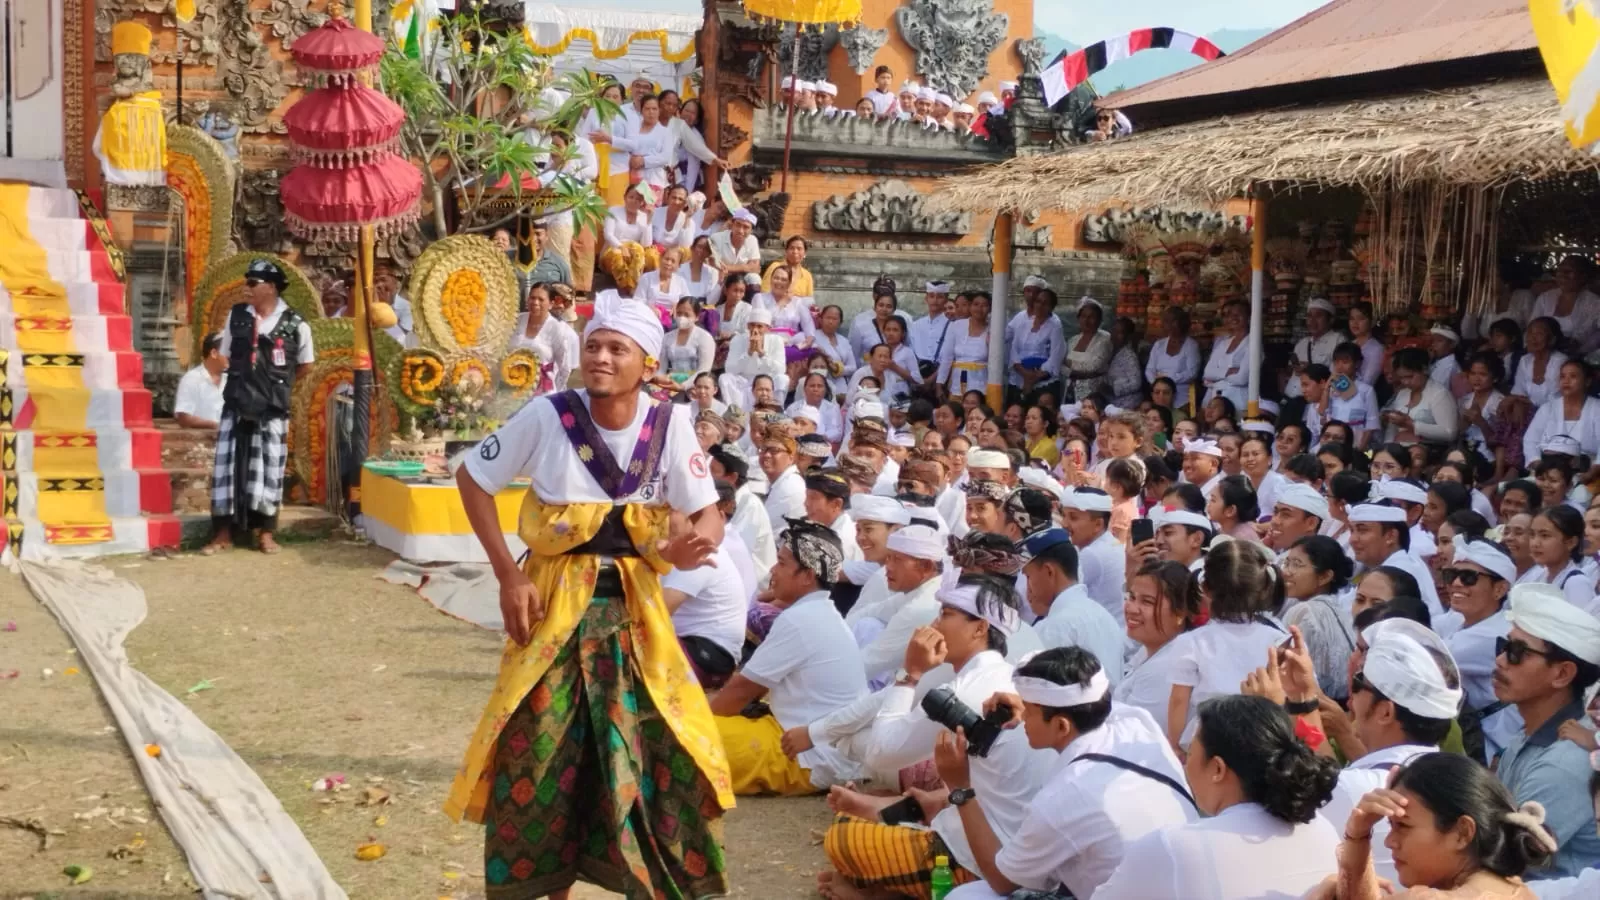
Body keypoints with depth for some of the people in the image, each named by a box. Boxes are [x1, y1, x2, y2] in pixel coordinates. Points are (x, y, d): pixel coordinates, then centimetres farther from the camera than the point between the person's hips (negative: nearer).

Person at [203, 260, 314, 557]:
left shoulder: (295, 324, -6)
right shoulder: (236, 316, 2)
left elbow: (305, 365, 8)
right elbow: (227, 356, 16)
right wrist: (246, 379, 10)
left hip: (272, 409, -2)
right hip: (236, 404, 2)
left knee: (269, 468, 3)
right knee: (227, 464, 1)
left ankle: (265, 532, 15)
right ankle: (223, 532, 9)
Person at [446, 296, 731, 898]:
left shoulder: (669, 426, -9)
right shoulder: (548, 416, -12)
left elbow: (709, 516, -4)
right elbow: (472, 479, -1)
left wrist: (690, 549, -29)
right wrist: (507, 575, -7)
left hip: (633, 604, 1)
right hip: (554, 600, -1)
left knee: (665, 742, 0)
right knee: (542, 749, 3)